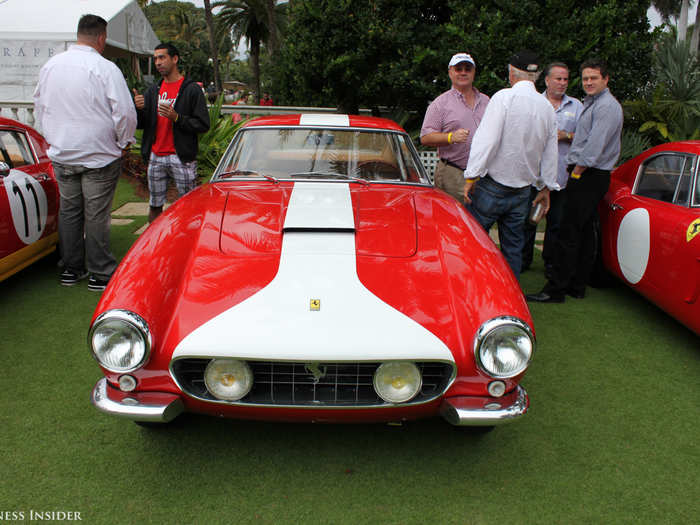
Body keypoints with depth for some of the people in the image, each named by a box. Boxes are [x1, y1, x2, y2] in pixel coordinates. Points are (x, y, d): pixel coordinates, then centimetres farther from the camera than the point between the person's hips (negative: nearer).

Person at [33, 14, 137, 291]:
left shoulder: (50, 66, 7)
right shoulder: (105, 68, -13)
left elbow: (39, 107, 17)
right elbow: (124, 112, -14)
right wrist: (124, 142, 2)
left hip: (61, 154, 6)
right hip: (99, 156, -5)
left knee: (68, 211, 14)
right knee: (96, 216, 0)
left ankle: (71, 268, 24)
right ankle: (100, 273, 8)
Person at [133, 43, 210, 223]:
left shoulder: (191, 89, -2)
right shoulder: (153, 91, 14)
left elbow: (203, 124, -8)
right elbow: (140, 125, 13)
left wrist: (176, 117, -20)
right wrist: (138, 109, -8)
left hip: (182, 157, -5)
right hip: (155, 157, 5)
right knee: (155, 206, 12)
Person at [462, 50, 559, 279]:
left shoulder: (504, 97, -9)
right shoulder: (548, 108, 10)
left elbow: (487, 139, -18)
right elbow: (550, 154, 14)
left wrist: (471, 176, -15)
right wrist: (546, 187, 22)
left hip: (492, 186, -6)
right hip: (522, 189, 6)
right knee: (513, 248, 13)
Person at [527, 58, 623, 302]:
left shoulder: (607, 106, -12)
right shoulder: (592, 103, 20)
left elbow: (594, 147, -19)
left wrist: (576, 172, -14)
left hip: (588, 177, -10)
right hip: (587, 175, 10)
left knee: (569, 233, -11)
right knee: (585, 232, 11)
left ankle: (556, 290, -8)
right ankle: (577, 286, 18)